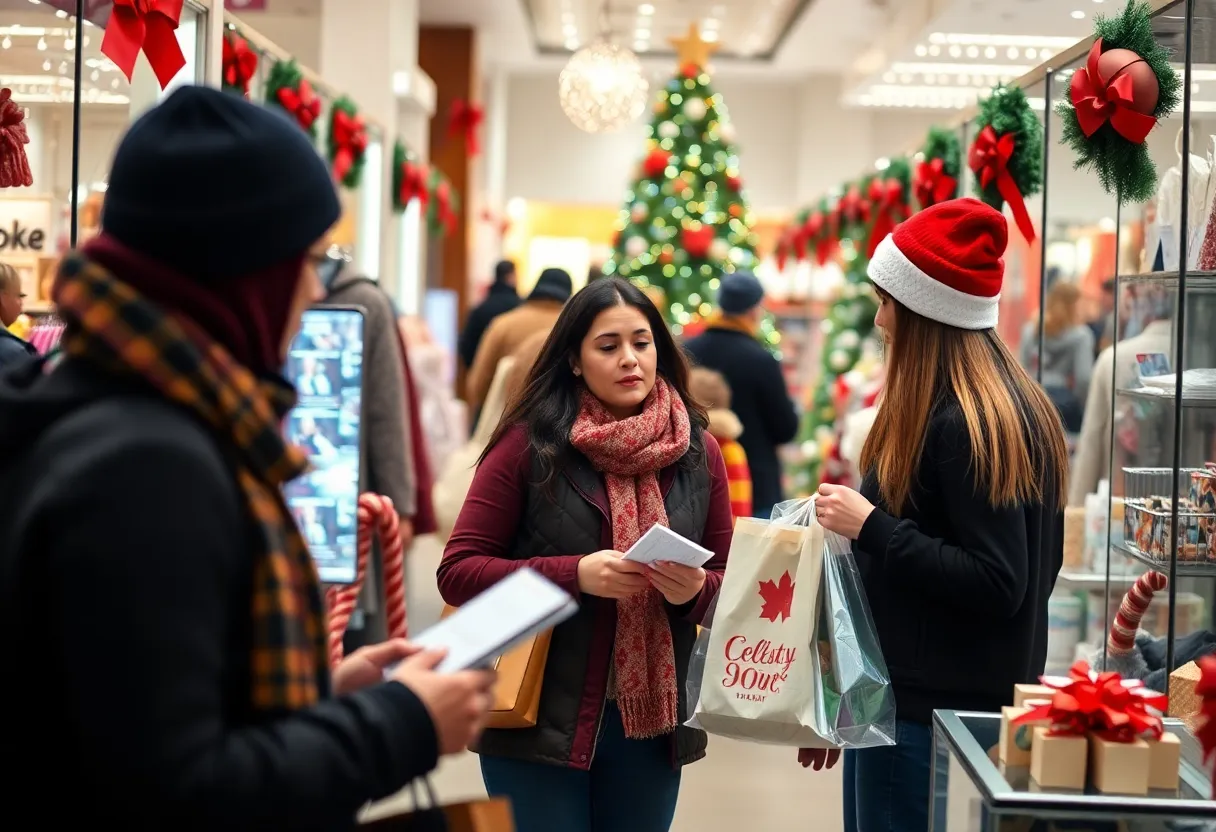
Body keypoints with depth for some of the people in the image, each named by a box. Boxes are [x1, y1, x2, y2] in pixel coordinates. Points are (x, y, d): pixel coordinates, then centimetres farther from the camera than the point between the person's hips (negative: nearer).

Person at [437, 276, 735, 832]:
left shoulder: (699, 453, 4)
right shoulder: (529, 445, -6)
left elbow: (729, 582, 9)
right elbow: (457, 572, -8)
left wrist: (695, 591, -15)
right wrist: (574, 575, -21)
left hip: (652, 724, 4)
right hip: (540, 721, -3)